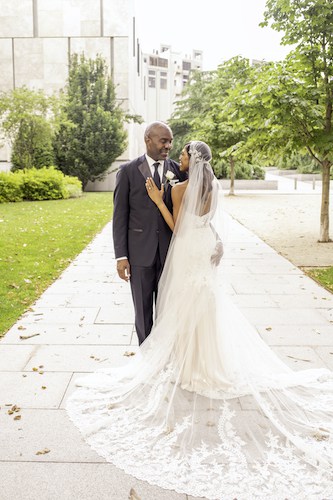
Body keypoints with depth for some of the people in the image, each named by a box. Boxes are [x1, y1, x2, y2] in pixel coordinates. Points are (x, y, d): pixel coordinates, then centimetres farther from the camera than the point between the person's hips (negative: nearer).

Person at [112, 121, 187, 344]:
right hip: (140, 252, -1)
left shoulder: (179, 171, 3)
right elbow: (120, 216, -4)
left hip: (169, 251, 2)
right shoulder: (128, 171, -3)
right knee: (143, 310, 10)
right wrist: (121, 256, -8)